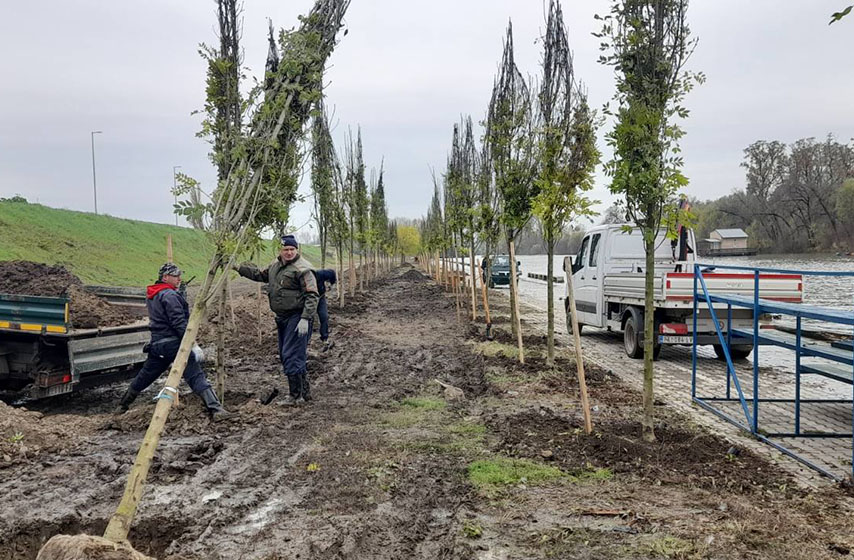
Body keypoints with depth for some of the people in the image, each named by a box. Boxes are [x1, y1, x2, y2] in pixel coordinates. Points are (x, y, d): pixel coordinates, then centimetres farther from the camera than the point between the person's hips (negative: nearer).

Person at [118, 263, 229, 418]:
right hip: (174, 343, -8)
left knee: (144, 377, 23)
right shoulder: (170, 296, -13)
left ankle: (123, 405, 37)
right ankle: (215, 409, -19)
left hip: (156, 344, 8)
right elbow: (179, 323, -20)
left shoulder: (151, 296, 15)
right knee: (196, 377, -12)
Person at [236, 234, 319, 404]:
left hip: (297, 318, -10)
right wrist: (239, 268, 26)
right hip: (283, 318, 10)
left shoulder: (302, 269, -15)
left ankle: (296, 396, 0)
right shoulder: (276, 265, 13)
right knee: (285, 356, 14)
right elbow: (261, 275, 31)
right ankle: (304, 392, 24)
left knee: (291, 357, -10)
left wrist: (305, 319, -25)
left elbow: (312, 296, -19)